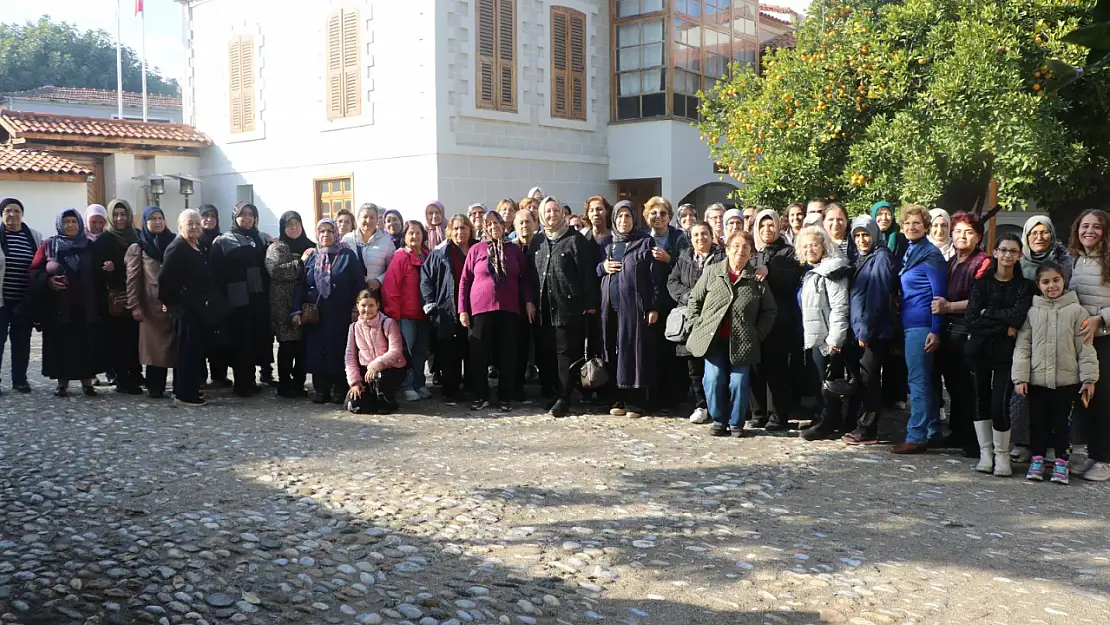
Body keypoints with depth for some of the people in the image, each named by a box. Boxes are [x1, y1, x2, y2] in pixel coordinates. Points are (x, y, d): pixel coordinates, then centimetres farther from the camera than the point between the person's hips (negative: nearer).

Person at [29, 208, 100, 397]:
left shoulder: (89, 246, 9)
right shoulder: (48, 245, 5)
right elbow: (34, 271, 2)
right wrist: (48, 280, -16)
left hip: (85, 305, 1)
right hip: (58, 305, -1)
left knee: (86, 342, 1)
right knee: (60, 343, -1)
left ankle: (87, 380, 10)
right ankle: (62, 381, 8)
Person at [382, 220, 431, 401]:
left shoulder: (428, 257, 9)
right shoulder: (400, 257, -9)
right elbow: (390, 288, -12)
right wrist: (394, 314, -15)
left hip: (423, 313, 6)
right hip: (406, 314, -6)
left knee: (421, 351, 12)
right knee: (406, 351, -2)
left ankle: (419, 385, 21)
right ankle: (407, 387, 6)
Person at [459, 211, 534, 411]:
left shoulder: (514, 250, 8)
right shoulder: (476, 249, 3)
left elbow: (524, 278, 12)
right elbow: (464, 281, 4)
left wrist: (528, 301, 0)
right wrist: (462, 309, -1)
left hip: (509, 309, 1)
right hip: (481, 309, -1)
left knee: (507, 354, 4)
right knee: (479, 355, 3)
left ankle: (505, 397, 13)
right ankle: (481, 396, 14)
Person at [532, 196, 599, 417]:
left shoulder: (575, 239, -3)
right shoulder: (537, 242, 14)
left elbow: (588, 272, -7)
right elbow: (530, 274, 17)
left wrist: (590, 303, -11)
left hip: (569, 306, -6)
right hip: (544, 308, 6)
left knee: (566, 352, -4)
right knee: (546, 353, 7)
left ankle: (564, 399, 0)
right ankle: (556, 392, 19)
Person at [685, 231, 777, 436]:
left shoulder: (757, 279, 2)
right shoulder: (712, 272, 3)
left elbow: (769, 311, 8)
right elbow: (694, 300, 10)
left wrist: (758, 334, -1)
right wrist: (698, 326, 2)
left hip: (742, 341, 0)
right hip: (713, 338, 0)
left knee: (739, 382, 0)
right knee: (714, 380, -2)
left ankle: (736, 423, 16)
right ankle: (718, 421, 14)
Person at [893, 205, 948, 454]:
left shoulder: (930, 255, -10)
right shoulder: (910, 252, 16)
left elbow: (939, 294, -14)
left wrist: (935, 330, -18)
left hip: (921, 326, -9)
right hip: (911, 324, 9)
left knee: (918, 380, -6)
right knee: (923, 380, 14)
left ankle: (916, 437, -2)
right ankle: (933, 431, 23)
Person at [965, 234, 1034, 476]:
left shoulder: (1024, 285, 5)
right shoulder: (982, 282, 7)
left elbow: (1017, 317, -13)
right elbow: (972, 319, -5)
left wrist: (988, 314, -7)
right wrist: (1004, 327, -10)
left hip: (1006, 352, -2)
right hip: (980, 349, 2)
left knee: (1000, 403, -10)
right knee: (982, 401, 5)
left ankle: (1002, 454, 7)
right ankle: (985, 453, 16)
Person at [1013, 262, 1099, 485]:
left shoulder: (1076, 310, -1)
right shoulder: (1032, 312, 4)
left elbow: (1085, 347, -1)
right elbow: (1022, 346, 2)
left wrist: (1089, 378, -4)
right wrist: (1020, 377, -4)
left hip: (1067, 380, -1)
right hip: (1037, 379, 2)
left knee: (1061, 422, 6)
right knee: (1038, 422, 8)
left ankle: (1061, 462, 16)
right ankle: (1037, 460, 19)